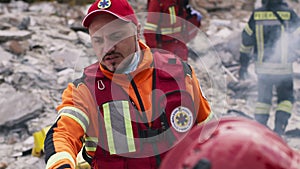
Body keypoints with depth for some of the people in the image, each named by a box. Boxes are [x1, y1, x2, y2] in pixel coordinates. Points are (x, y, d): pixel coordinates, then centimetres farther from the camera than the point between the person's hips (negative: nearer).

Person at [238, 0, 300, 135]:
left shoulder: (256, 15, -2)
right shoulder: (288, 14, -10)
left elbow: (246, 41, 4)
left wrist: (243, 65, 12)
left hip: (262, 66, 2)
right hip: (283, 67, -2)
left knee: (263, 99, 18)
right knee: (286, 99, 14)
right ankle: (278, 129, 0)